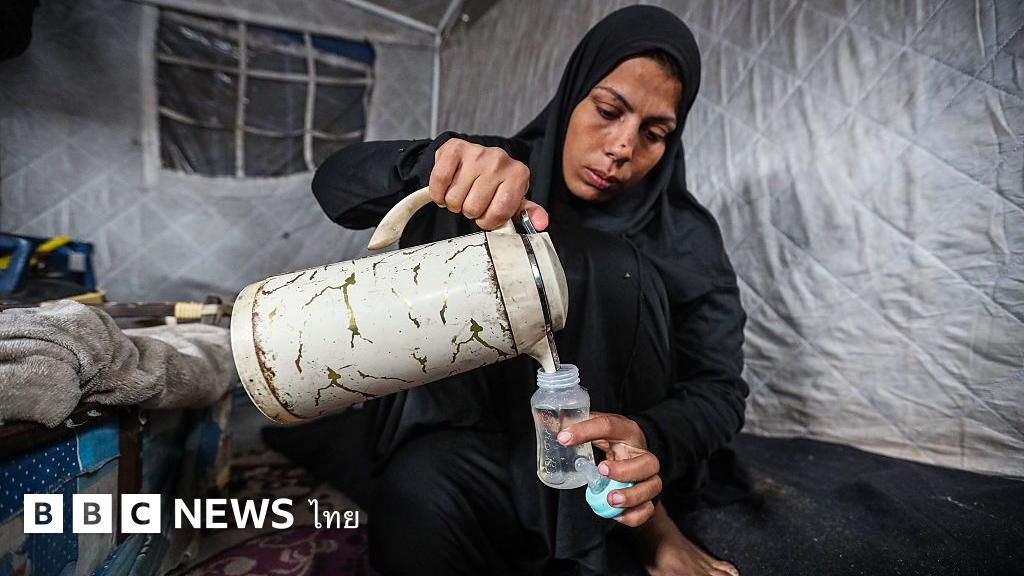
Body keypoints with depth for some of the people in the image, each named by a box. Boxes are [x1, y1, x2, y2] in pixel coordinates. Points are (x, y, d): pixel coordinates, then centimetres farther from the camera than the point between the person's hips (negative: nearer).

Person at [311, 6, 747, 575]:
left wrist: (649, 439, -33)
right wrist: (435, 160, -35)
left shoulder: (686, 236, -6)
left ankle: (643, 522, -10)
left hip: (602, 447, 0)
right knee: (417, 503, -32)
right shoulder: (497, 174, -5)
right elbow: (336, 182, -12)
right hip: (482, 432, 1)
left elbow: (719, 388, -9)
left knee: (602, 265, -25)